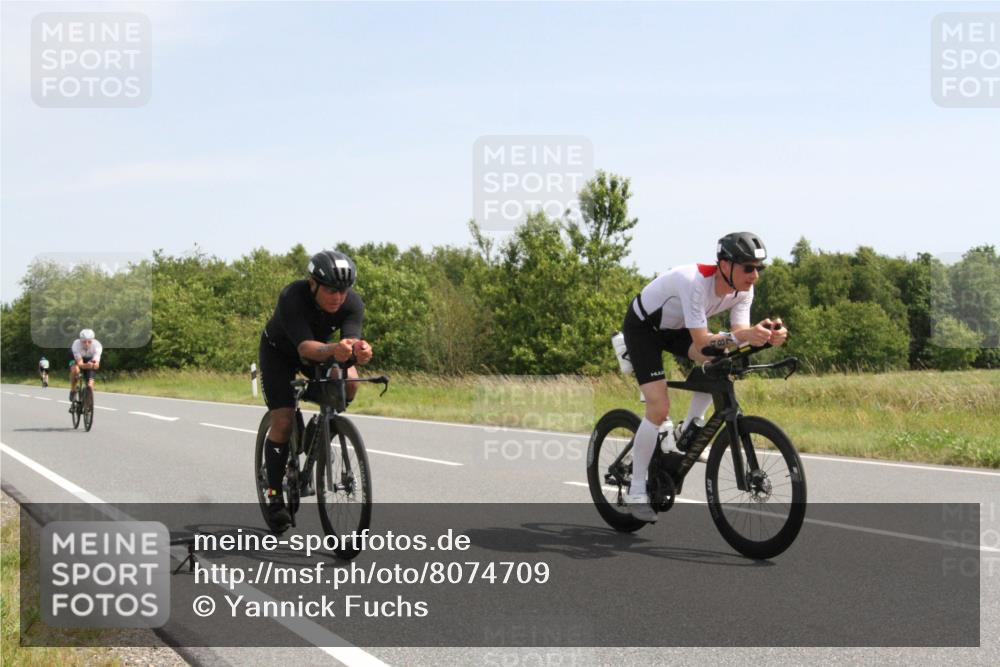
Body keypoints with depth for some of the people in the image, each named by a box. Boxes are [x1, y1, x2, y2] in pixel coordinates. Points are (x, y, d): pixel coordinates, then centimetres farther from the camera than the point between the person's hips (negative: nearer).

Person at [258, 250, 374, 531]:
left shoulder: (352, 303, -28)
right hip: (279, 351, -3)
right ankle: (274, 496, 1)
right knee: (283, 420, -14)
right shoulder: (293, 298, -38)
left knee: (349, 382, -26)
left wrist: (359, 350, -66)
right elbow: (306, 348, -49)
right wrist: (334, 349, -70)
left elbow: (351, 338, -42)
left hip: (322, 350, 3)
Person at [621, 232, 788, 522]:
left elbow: (739, 334, -19)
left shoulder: (743, 290, -16)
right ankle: (636, 492, -6)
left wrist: (767, 336, -39)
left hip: (675, 328, 7)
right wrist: (740, 336, -55)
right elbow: (701, 343, -39)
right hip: (642, 327, -7)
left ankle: (686, 434, -1)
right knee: (659, 407, -17)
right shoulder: (694, 282, -38)